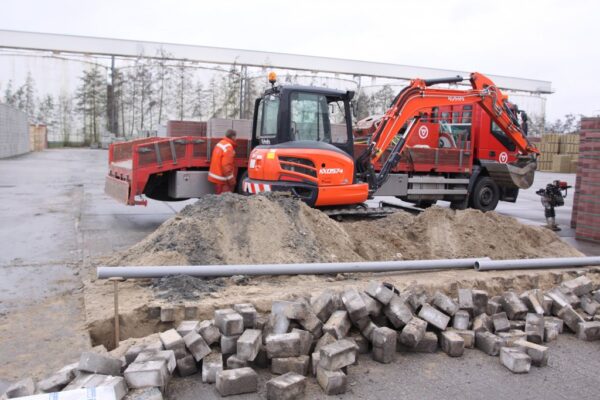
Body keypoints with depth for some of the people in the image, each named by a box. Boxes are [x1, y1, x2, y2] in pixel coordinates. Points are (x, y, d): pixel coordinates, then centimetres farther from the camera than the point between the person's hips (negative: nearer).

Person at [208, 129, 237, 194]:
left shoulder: (220, 143, 9)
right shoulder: (228, 148, -20)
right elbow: (226, 166, -23)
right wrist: (232, 180, -17)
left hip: (216, 176, 10)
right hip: (222, 179, -10)